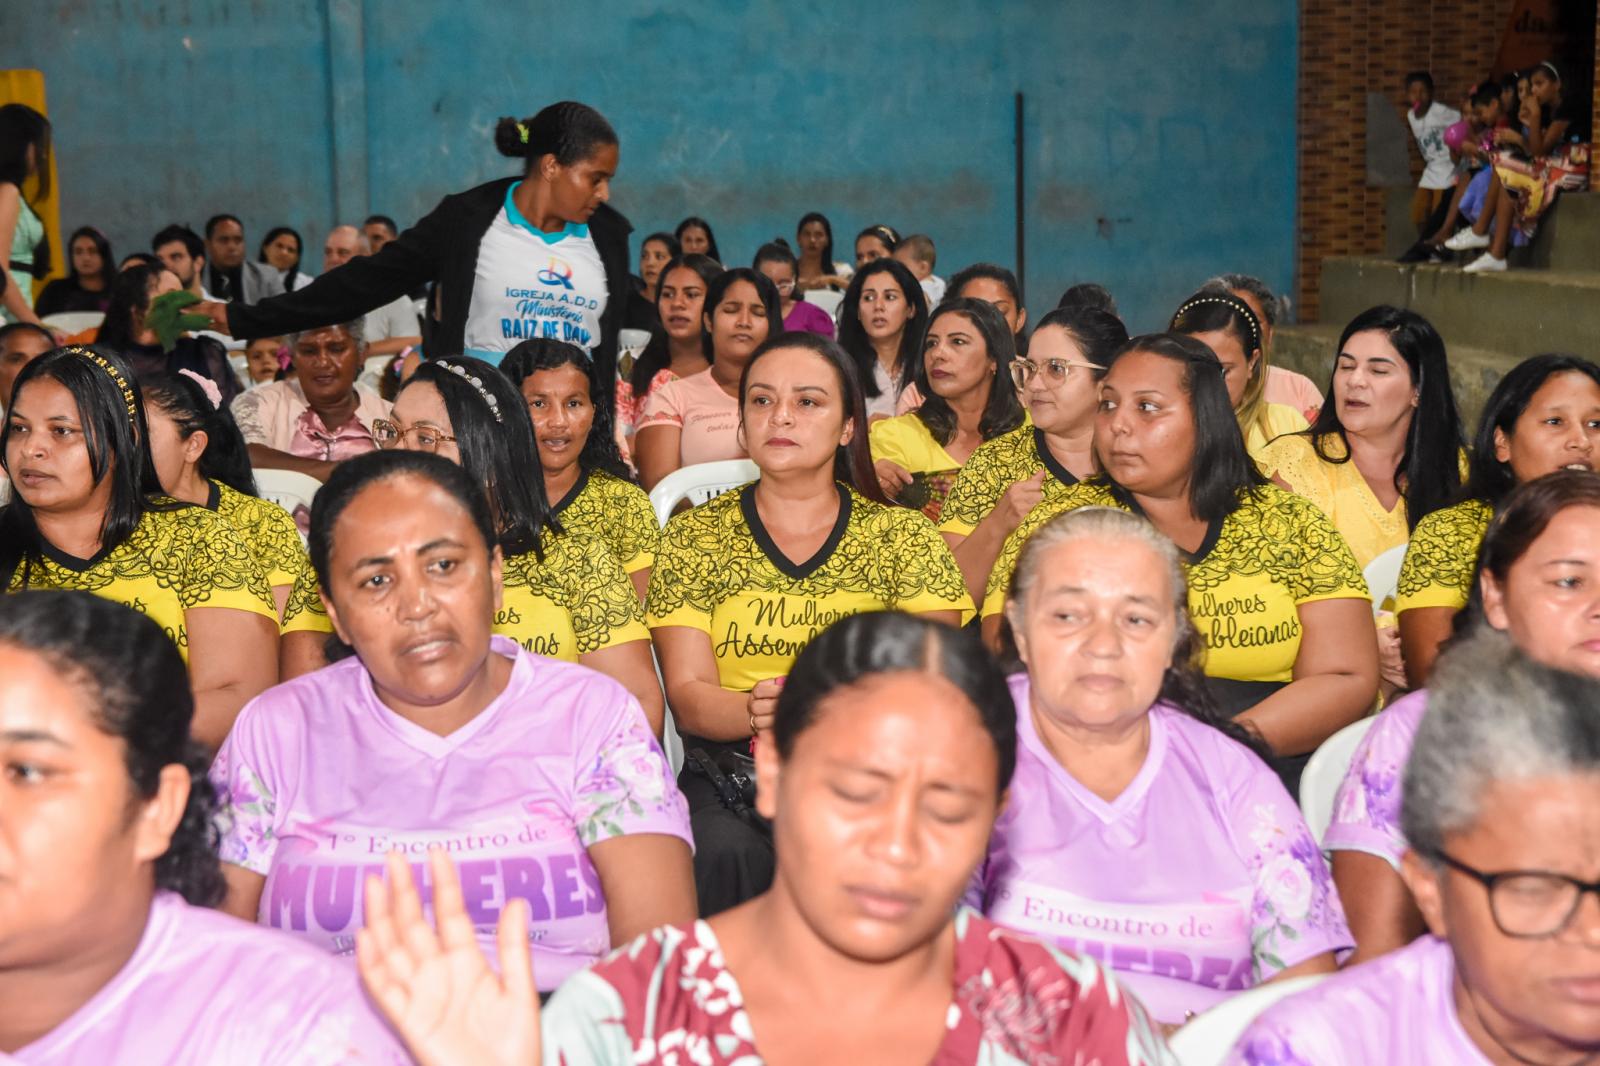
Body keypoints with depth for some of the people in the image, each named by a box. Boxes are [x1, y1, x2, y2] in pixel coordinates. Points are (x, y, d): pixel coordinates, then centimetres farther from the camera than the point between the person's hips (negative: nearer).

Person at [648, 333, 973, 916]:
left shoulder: (904, 539, 9)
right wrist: (757, 712, -22)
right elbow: (687, 696, 1)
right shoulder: (694, 536, 10)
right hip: (727, 779, 0)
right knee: (728, 851, -31)